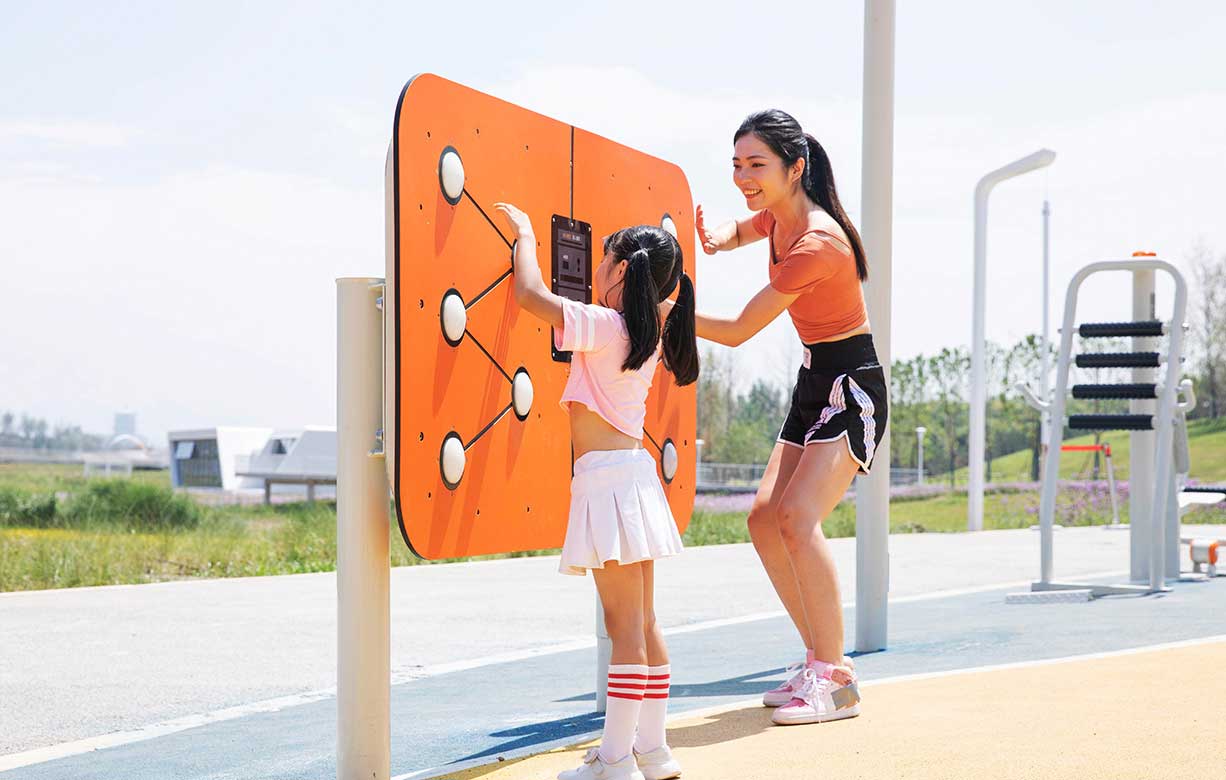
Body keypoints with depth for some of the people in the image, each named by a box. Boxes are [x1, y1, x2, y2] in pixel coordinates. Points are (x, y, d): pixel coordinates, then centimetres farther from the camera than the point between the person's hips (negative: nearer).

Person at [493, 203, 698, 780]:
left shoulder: (605, 325, -13)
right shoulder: (649, 332, 12)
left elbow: (530, 294, -16)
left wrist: (526, 238, 1)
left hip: (606, 474, -9)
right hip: (633, 473, 9)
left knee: (625, 627, -7)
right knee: (642, 624, 12)